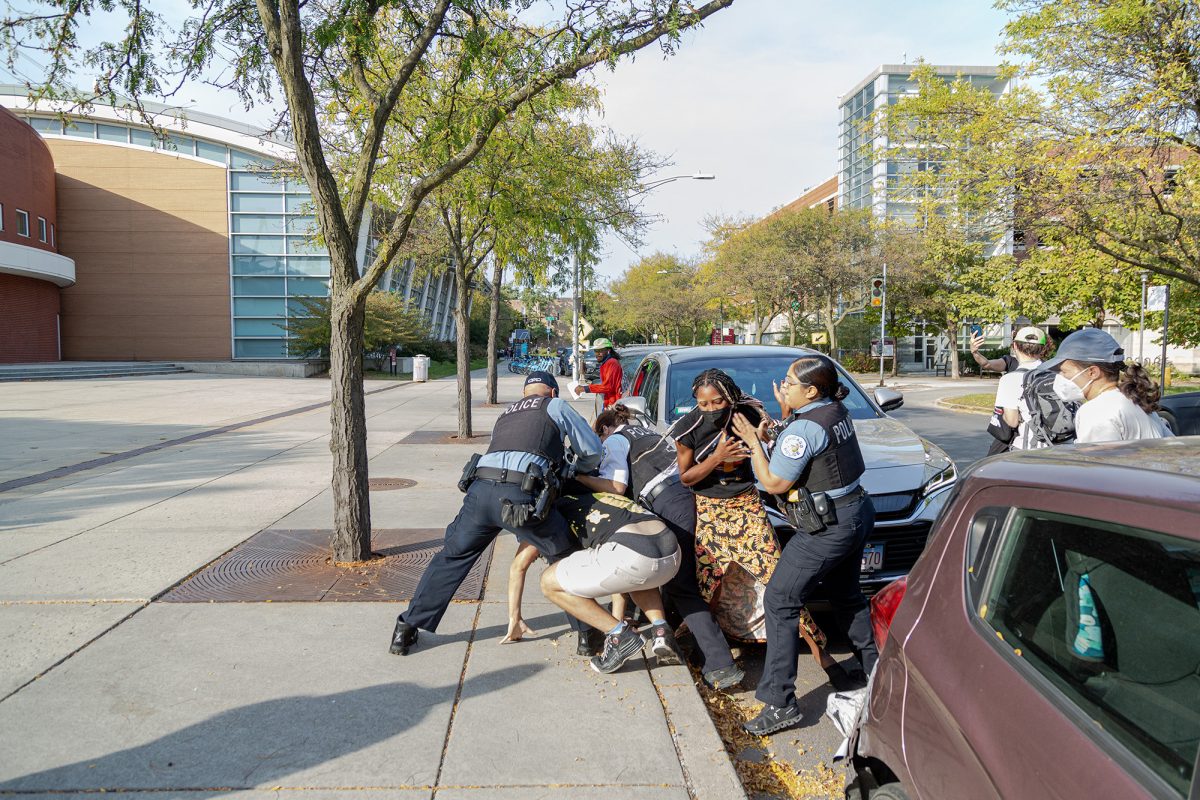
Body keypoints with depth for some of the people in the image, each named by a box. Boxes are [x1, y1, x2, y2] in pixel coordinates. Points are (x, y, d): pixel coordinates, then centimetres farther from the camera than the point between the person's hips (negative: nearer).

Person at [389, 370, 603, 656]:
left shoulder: (505, 415, 35)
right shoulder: (555, 406, 20)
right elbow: (593, 450, 22)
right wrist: (579, 469, 43)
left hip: (480, 489, 4)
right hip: (521, 497, -4)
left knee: (452, 557, 22)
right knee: (567, 558, 17)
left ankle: (407, 629, 26)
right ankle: (586, 632, 20)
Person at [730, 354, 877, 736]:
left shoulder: (803, 428, -21)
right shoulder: (837, 411, 6)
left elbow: (774, 483, -15)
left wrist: (753, 441, -6)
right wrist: (787, 415, 11)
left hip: (827, 528, -10)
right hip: (856, 514, 10)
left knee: (780, 601, -4)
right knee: (846, 595, 26)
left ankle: (779, 703, -4)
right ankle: (877, 671, 40)